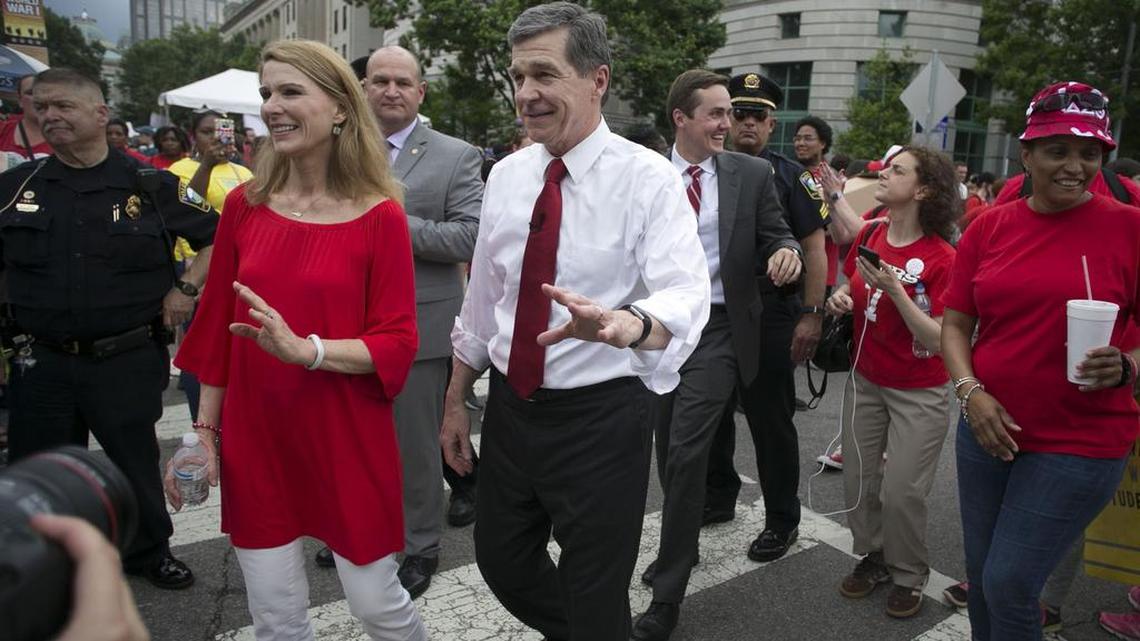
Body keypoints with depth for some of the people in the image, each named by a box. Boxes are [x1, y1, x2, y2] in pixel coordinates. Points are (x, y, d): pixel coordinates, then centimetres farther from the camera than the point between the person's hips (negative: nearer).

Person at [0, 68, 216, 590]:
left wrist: (186, 288, -6)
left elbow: (221, 236, 3)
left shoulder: (150, 186, -4)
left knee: (136, 462, 13)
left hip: (128, 359, -2)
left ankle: (149, 551, 34)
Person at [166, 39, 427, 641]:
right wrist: (205, 429, 7)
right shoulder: (244, 205, 1)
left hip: (347, 440, -3)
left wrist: (307, 349, -25)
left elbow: (397, 344, -11)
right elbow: (216, 326, 7)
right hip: (255, 438, 4)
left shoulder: (380, 217, -10)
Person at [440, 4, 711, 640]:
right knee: (503, 566, 21)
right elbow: (483, 296, 10)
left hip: (601, 420, -5)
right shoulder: (506, 174, 2)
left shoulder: (649, 177, -14)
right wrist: (457, 400, 13)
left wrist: (622, 323, -49)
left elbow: (686, 296, -27)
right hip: (510, 409, 6)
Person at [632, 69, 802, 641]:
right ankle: (681, 546, 41)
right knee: (669, 453, 15)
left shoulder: (752, 174, 0)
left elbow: (776, 236, 4)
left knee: (686, 455, -10)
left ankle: (667, 595, 4)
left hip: (718, 329, -3)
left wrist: (786, 251, -19)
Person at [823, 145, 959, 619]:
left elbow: (938, 339, -21)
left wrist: (895, 290, -30)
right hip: (865, 380, 5)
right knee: (858, 479, 12)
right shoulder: (869, 235, -2)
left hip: (918, 393, -5)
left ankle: (908, 576, 25)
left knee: (902, 491, 0)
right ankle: (873, 556, 35)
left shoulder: (942, 259, -18)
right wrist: (840, 297, -8)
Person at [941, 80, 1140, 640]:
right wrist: (971, 391, -10)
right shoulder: (988, 228, 1)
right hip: (988, 430, 4)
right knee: (981, 576, 16)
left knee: (1008, 584, -1)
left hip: (1081, 444, -3)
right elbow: (955, 324, 4)